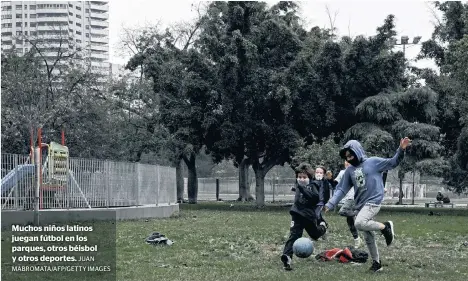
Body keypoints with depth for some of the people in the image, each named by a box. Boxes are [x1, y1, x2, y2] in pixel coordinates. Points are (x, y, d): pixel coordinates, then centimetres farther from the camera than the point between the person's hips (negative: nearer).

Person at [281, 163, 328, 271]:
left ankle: (322, 227, 56)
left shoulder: (312, 186, -9)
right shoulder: (299, 186, 9)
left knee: (315, 234, 21)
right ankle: (287, 256, -29)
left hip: (309, 215, -2)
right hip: (297, 214, 2)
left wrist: (303, 189, -35)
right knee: (294, 235, -16)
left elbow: (316, 197, -29)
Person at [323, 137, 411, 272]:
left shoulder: (373, 162, -4)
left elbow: (392, 162, -5)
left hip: (373, 202, -6)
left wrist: (401, 150, -21)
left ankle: (385, 227, -10)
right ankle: (376, 262, 23)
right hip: (360, 205, 6)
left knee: (359, 223, -30)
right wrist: (330, 204, 1)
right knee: (368, 237, 10)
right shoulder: (349, 170, 10)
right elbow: (341, 189, 10)